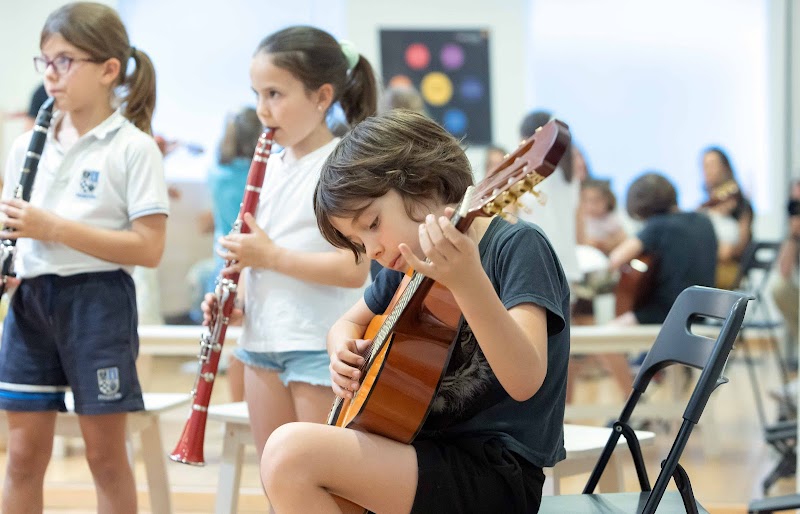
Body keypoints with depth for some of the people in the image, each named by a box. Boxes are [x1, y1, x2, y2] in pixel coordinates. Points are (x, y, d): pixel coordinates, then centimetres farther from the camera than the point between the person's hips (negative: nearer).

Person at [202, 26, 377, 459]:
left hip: (320, 346, -8)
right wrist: (234, 298, 1)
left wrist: (271, 254, -18)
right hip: (263, 340, 8)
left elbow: (355, 269, -21)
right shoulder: (270, 167, 11)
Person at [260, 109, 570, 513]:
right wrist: (345, 352, 5)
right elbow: (348, 324, 29)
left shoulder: (515, 245, -10)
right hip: (435, 450, 9)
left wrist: (468, 282, -39)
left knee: (291, 452, -22)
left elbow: (525, 381, -24)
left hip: (498, 477, -9)